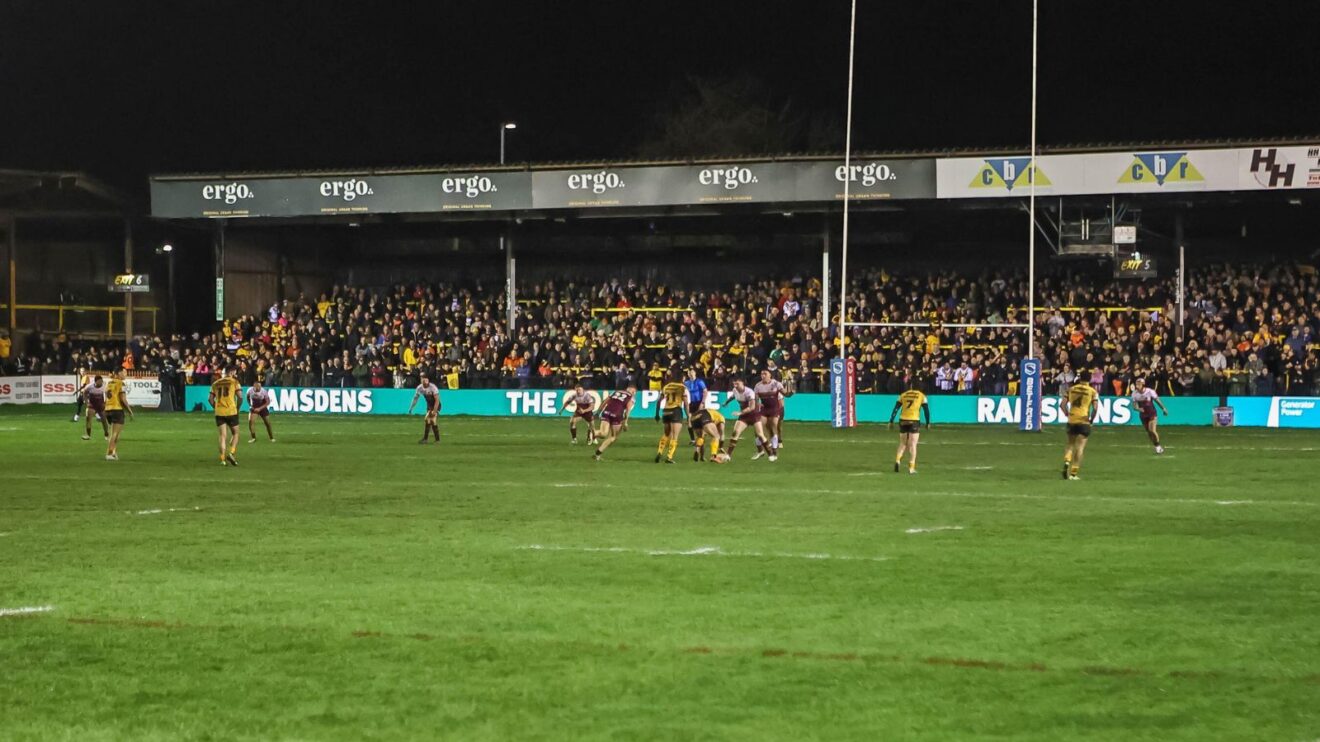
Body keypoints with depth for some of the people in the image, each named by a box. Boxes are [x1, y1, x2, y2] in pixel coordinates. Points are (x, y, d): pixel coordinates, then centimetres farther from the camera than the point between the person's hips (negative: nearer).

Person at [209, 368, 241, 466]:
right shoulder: (234, 382, 0)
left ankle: (223, 459, -2)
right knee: (235, 433, 13)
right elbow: (240, 396, -9)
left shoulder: (215, 383, 10)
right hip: (231, 411, -3)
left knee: (222, 436, 5)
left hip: (219, 413, 3)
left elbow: (211, 399, 8)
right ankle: (231, 453, -7)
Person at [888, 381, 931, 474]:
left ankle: (897, 460, -7)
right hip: (914, 421, -2)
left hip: (903, 421, 2)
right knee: (913, 445, 2)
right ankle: (911, 468, -1)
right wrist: (928, 423, 12)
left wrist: (891, 422, 8)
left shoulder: (903, 395, 9)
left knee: (902, 444, 15)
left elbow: (895, 409, 5)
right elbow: (926, 410, 3)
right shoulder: (921, 396, 4)